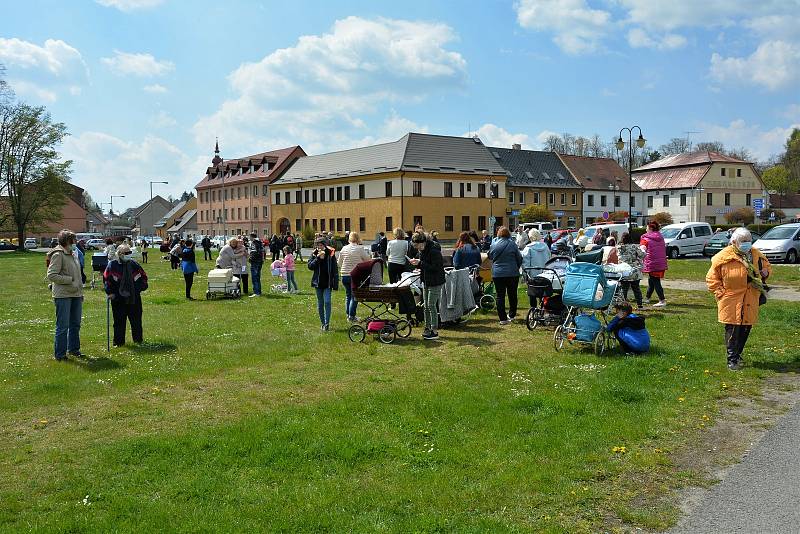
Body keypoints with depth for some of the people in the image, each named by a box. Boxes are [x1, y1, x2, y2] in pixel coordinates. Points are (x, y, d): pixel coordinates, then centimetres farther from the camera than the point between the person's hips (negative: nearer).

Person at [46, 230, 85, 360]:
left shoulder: (73, 254, 14)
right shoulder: (58, 255, -11)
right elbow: (51, 275, -17)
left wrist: (81, 292, 19)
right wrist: (70, 280, -18)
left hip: (76, 294, 8)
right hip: (63, 295, -8)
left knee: (75, 324, 14)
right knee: (63, 326, -3)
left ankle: (73, 348, 27)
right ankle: (59, 354, 6)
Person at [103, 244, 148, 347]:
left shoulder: (134, 265, 6)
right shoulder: (112, 265, -2)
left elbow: (143, 276, 15)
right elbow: (106, 279, 1)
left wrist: (141, 288, 6)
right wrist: (110, 292, -6)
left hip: (134, 298, 3)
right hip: (118, 299, -3)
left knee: (136, 320, 8)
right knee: (119, 321, 1)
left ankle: (138, 339, 21)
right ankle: (119, 342, 9)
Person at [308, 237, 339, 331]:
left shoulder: (330, 254, -4)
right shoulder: (314, 254, 2)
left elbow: (335, 269, -2)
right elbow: (310, 266, -8)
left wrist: (335, 284, -6)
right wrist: (318, 258, -19)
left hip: (328, 282, -3)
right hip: (318, 282, 3)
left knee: (327, 302, -12)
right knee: (320, 303, 9)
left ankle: (327, 324, -9)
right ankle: (323, 323, 19)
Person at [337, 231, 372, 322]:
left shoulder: (343, 249, 3)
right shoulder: (360, 248, -11)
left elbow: (339, 263, 11)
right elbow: (368, 259, -2)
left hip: (344, 276, 4)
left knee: (348, 295, 17)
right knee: (354, 296, 4)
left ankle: (348, 314, 20)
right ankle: (351, 316, 2)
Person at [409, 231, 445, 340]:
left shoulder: (434, 250, -20)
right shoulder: (422, 250, 8)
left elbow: (435, 268, -24)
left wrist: (420, 263, -24)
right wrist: (417, 263, -4)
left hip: (435, 282, -9)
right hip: (426, 281, 9)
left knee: (431, 305, -7)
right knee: (426, 306, 12)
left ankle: (435, 331, -1)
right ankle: (428, 328, 21)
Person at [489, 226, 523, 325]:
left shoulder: (494, 244, -3)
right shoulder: (512, 244, -6)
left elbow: (490, 256, 13)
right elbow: (519, 258, 2)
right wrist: (517, 267, 18)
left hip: (497, 274, 1)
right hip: (512, 273, 0)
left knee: (500, 296, 3)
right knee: (512, 295, 14)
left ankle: (503, 318, 1)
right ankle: (512, 315, 22)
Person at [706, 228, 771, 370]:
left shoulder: (756, 255, 7)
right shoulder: (723, 257, -8)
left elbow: (767, 266, 24)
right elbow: (712, 278, -2)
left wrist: (766, 272, 0)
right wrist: (721, 293, -10)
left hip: (750, 302, 5)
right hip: (731, 302, -5)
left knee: (746, 329, 12)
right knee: (732, 331, -4)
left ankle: (737, 354, 30)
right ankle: (732, 360, 5)